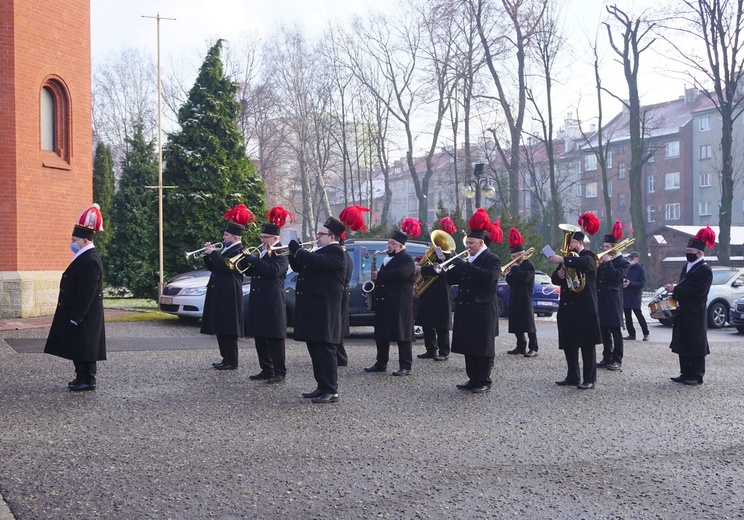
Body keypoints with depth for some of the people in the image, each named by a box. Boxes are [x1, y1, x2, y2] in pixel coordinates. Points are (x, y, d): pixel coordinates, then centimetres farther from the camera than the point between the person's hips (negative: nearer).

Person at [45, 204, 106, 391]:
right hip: (76, 313, 10)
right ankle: (82, 377, 22)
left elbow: (86, 293, -23)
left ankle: (88, 381, 6)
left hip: (83, 316, -10)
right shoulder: (84, 257, 12)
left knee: (84, 348, -2)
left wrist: (76, 317, -21)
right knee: (77, 348, 14)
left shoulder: (90, 260, -20)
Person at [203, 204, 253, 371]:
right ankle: (226, 358, 19)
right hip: (218, 294, 10)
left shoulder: (239, 252, -11)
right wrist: (208, 254, 8)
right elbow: (213, 268, 22)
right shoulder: (225, 249, 19)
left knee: (228, 329, -8)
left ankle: (231, 362, -3)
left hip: (228, 296, -10)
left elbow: (226, 266, -26)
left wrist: (213, 253, -16)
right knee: (219, 328, 12)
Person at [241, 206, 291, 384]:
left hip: (272, 302, -8)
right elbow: (251, 271, 18)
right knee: (259, 337, 9)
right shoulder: (261, 251, 18)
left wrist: (252, 259, -20)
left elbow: (273, 270, -23)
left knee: (274, 338, -5)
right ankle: (266, 370, 16)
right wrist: (245, 261, -2)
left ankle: (280, 372, 0)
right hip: (258, 301, 8)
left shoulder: (281, 253, -7)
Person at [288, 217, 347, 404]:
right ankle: (322, 387, 18)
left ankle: (331, 391, -7)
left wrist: (297, 250, -14)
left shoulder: (336, 251, -8)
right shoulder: (317, 251, 22)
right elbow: (299, 268, 23)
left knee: (325, 348, -9)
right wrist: (293, 254, 4)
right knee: (315, 349, 11)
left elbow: (318, 262, -25)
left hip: (324, 309, -10)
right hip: (311, 308, 10)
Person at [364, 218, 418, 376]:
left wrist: (380, 275, -20)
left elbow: (400, 274, -28)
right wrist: (377, 276, 7)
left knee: (401, 335, -6)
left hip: (399, 304, -9)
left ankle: (406, 366, -2)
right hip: (383, 302, 9)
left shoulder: (406, 259, -9)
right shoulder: (388, 258, 20)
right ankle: (381, 363, 17)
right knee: (381, 333, 10)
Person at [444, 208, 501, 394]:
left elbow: (488, 276, -26)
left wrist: (465, 266, -28)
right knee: (468, 348, 9)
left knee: (483, 348, -2)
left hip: (482, 312, -7)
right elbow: (452, 280, 15)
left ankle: (484, 382, 4)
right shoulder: (466, 261, 18)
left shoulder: (492, 260, -6)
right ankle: (473, 379, 17)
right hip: (465, 310, 7)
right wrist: (451, 266, -5)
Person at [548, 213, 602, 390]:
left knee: (587, 343, -4)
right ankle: (572, 377, 16)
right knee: (568, 343, 8)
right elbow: (554, 278, 16)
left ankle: (589, 379, -1)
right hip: (567, 307, 7)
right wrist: (558, 275, -6)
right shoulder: (567, 258, 17)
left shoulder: (588, 256, -4)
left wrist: (563, 260, -34)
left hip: (584, 308, -7)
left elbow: (585, 263, -29)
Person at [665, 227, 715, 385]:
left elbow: (697, 292, -22)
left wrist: (675, 290, -22)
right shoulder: (686, 267, 15)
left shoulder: (705, 270, -13)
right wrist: (673, 289, 0)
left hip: (695, 314, -9)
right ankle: (686, 373, 18)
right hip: (683, 312, 9)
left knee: (695, 344, -3)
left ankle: (697, 376, 4)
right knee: (682, 343, 10)